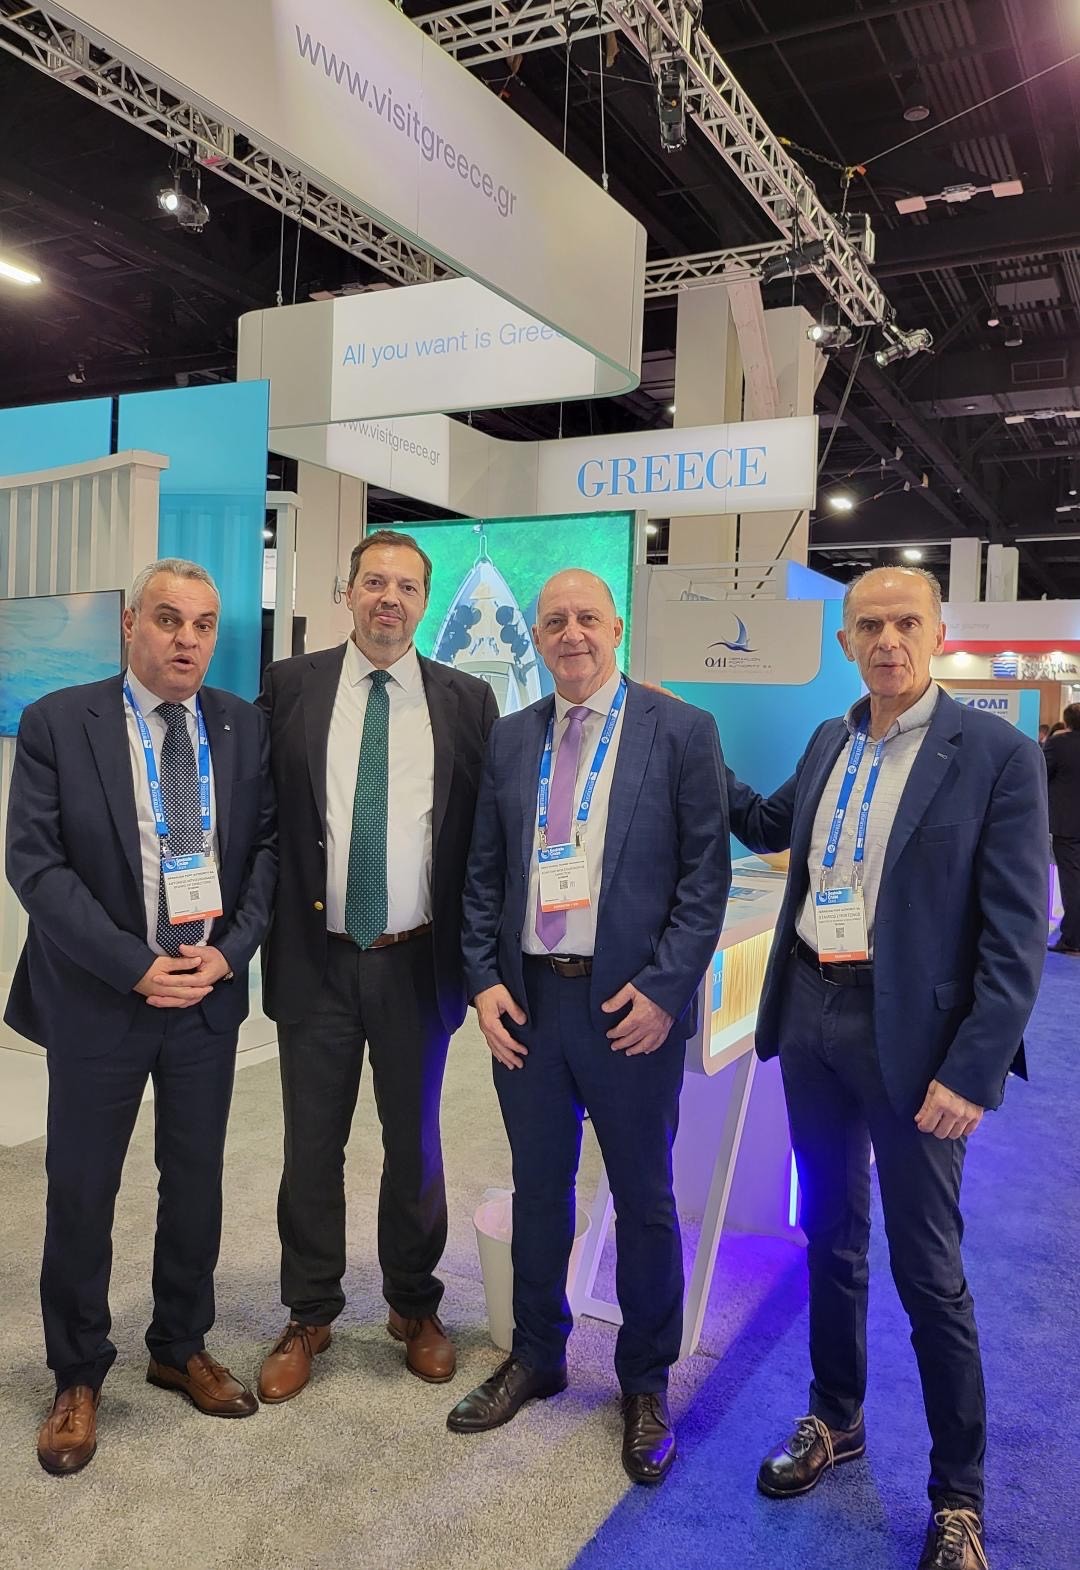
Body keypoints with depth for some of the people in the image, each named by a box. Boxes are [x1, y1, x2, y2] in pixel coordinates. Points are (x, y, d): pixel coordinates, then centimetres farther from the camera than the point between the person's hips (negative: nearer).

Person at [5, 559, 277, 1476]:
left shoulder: (243, 727, 0)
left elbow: (267, 845, 2)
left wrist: (229, 951, -12)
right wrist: (135, 967, -17)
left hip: (210, 995, 3)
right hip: (98, 1000, -2)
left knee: (195, 1183, 15)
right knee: (81, 1194, 11)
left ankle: (181, 1348, 37)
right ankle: (78, 1378, 32)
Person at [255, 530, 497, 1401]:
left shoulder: (467, 700, 0)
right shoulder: (291, 686, 1)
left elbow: (487, 832, 1)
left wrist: (478, 953, -1)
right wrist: (258, 929, -2)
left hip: (417, 962, 0)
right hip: (315, 959, 0)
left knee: (415, 1143, 14)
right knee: (312, 1146, 12)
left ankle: (414, 1307, 36)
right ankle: (309, 1315, 33)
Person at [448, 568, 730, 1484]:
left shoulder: (680, 731, -5)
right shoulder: (509, 739, 7)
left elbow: (706, 871, -8)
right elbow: (484, 873, 8)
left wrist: (663, 988, -14)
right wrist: (486, 979, -1)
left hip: (633, 1004, -3)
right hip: (527, 998, 4)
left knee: (644, 1201, 11)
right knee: (538, 1190, 18)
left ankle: (646, 1384, 33)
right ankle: (536, 1358, 39)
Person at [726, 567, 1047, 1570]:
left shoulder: (997, 755, -10)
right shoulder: (829, 742, 7)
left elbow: (1015, 937, -12)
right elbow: (769, 827, 26)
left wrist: (973, 1072, -17)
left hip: (910, 1034, -5)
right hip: (810, 1011, 6)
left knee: (927, 1269, 6)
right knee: (831, 1235, 20)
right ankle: (835, 1419, 41)